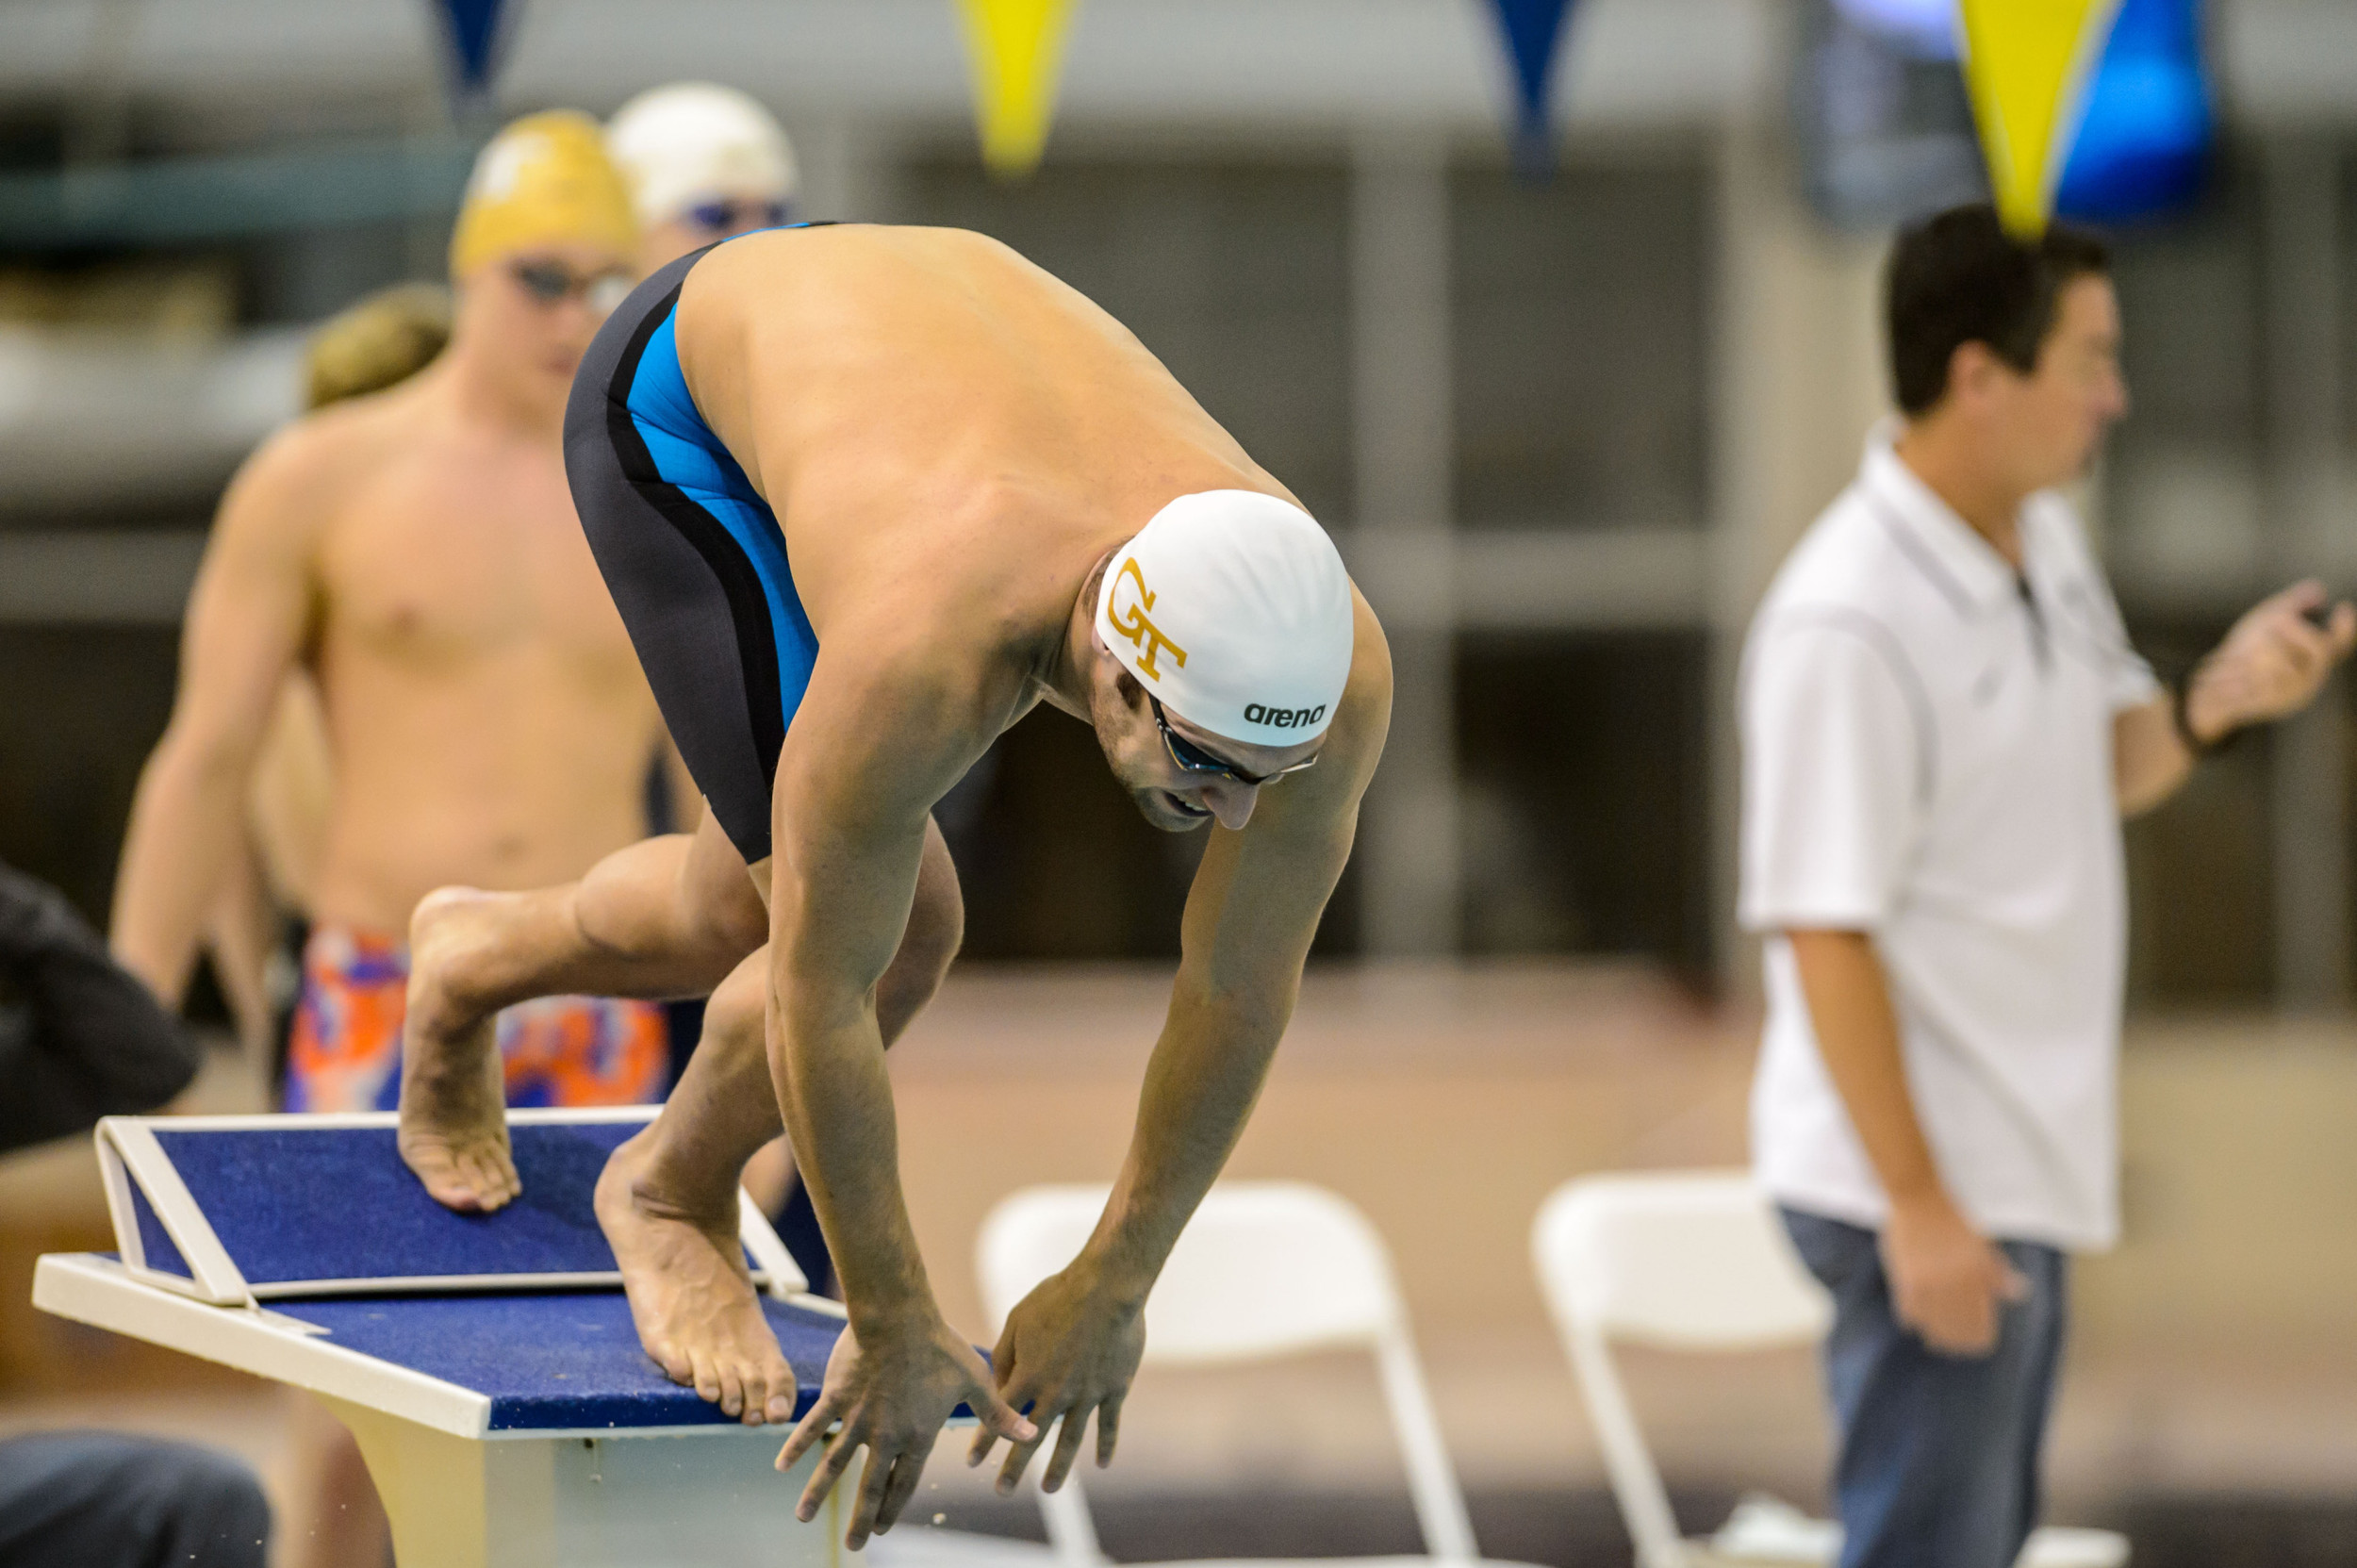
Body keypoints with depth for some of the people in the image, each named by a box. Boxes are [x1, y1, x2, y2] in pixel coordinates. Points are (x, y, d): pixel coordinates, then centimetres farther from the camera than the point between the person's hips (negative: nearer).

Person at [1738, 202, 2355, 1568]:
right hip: (1931, 1191, -9)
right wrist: (1916, 1205, -22)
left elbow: (2111, 772, 19)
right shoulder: (1847, 624, -22)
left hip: (2029, 1165, 9)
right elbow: (1825, 936, -22)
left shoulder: (2045, 538, 5)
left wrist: (2215, 702, -4)